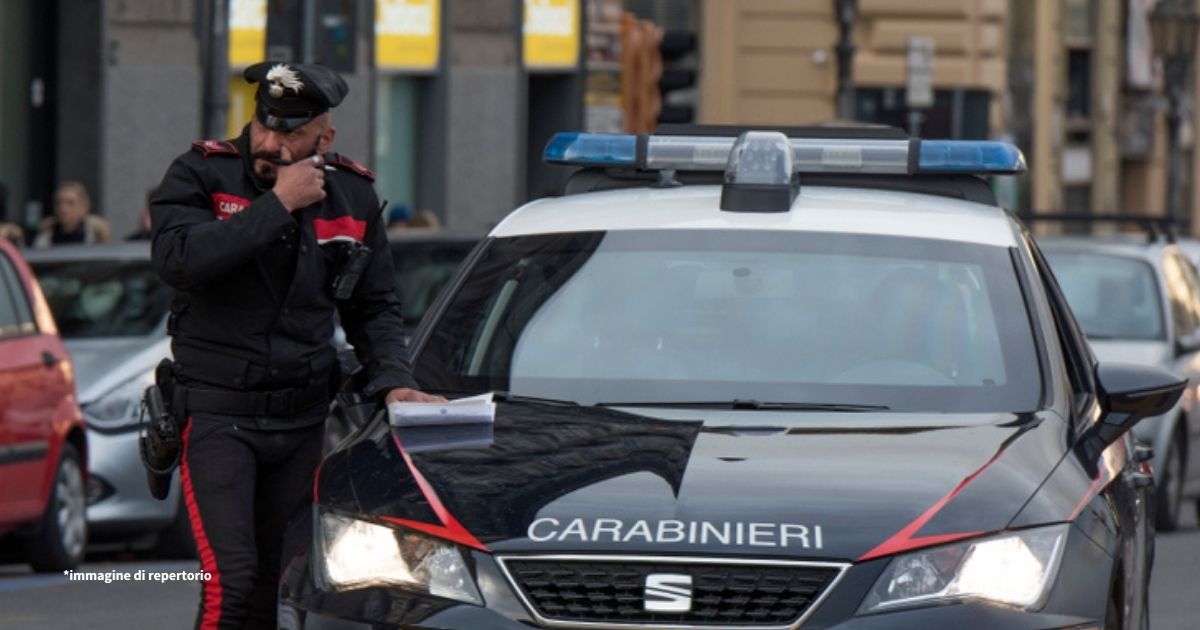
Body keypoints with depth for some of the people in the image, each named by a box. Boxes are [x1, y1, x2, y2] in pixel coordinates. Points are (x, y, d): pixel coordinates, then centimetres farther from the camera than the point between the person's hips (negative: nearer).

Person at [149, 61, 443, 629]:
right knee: (230, 581, -18)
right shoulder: (202, 174, -5)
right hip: (216, 412, -4)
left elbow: (374, 309, 16)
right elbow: (176, 258, -24)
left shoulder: (353, 197, 8)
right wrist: (278, 205, -20)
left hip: (304, 416, 4)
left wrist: (393, 381, -1)